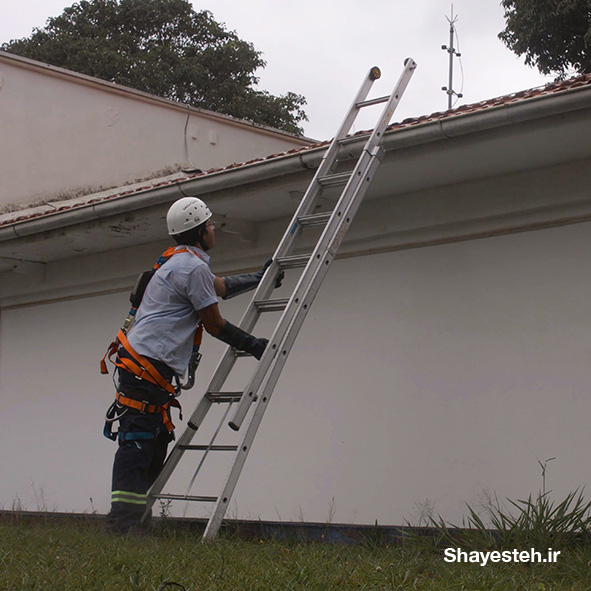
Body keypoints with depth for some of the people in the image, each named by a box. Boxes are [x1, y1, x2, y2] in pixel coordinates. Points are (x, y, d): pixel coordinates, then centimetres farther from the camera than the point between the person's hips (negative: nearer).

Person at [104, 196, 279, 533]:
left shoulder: (178, 262, 23)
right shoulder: (193, 266, -9)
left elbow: (219, 287, 41)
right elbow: (214, 324, -5)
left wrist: (259, 278, 48)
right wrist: (253, 345, 8)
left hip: (153, 370, 11)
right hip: (146, 366, -11)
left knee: (156, 445, 8)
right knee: (137, 443, -14)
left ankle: (131, 523, 7)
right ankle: (121, 523, -17)